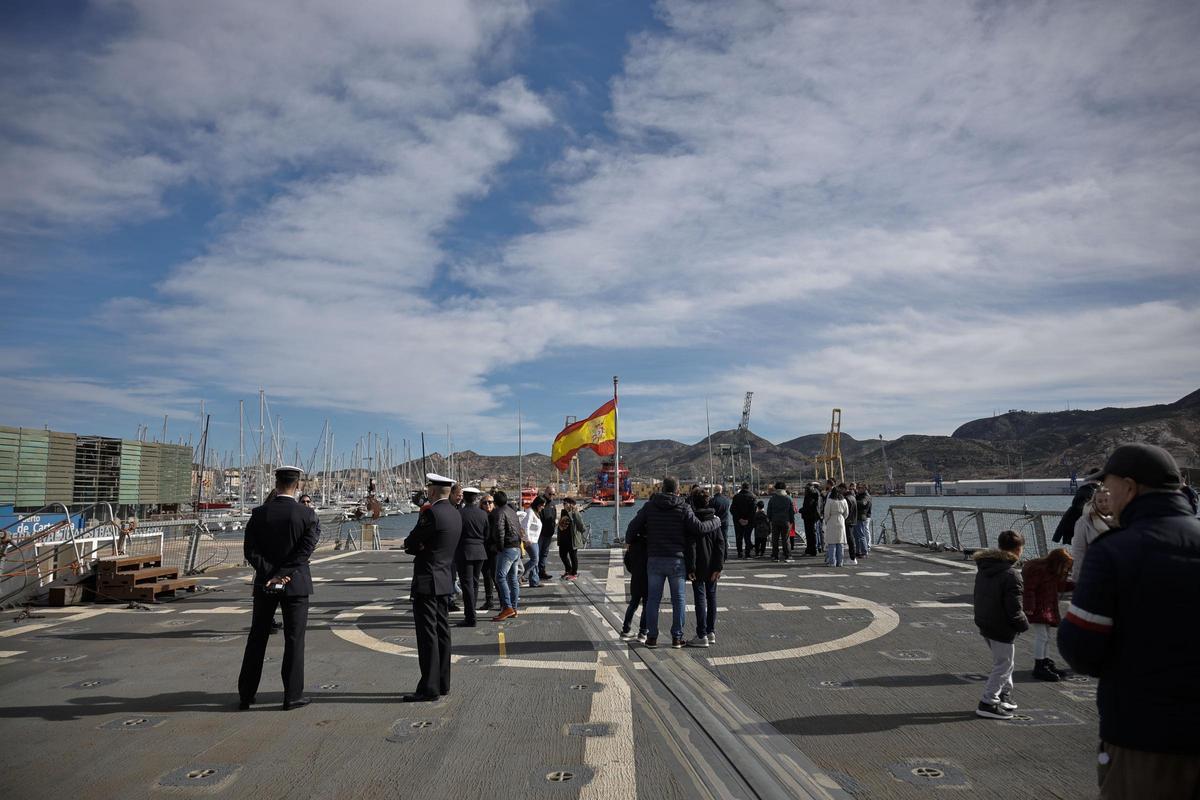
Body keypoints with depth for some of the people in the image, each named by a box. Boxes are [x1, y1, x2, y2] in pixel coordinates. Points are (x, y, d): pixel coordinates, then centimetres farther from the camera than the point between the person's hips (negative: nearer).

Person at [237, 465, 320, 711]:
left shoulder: (259, 513, -2)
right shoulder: (307, 515, -10)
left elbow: (250, 551, -6)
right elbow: (306, 550, -15)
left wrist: (270, 575, -10)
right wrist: (282, 575, -12)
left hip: (265, 584, 3)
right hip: (296, 584, -3)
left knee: (257, 638, 14)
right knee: (294, 639, 5)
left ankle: (246, 695, 22)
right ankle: (293, 695, 8)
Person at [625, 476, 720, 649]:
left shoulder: (649, 506, 2)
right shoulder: (683, 508, -5)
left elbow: (633, 526, 2)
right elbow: (699, 527, -10)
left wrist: (629, 541, 21)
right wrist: (716, 523, 8)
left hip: (654, 559, 2)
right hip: (677, 559, -2)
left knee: (653, 598, 8)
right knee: (678, 599, 8)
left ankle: (651, 636, 10)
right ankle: (677, 637, 10)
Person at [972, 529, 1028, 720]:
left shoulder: (983, 568, 5)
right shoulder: (1011, 574, -21)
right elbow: (1014, 609, -21)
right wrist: (1024, 625, -3)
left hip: (984, 624, 8)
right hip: (1002, 629, -8)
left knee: (1004, 662, 24)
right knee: (1003, 666, 5)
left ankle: (1004, 695, 32)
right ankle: (988, 703, 8)